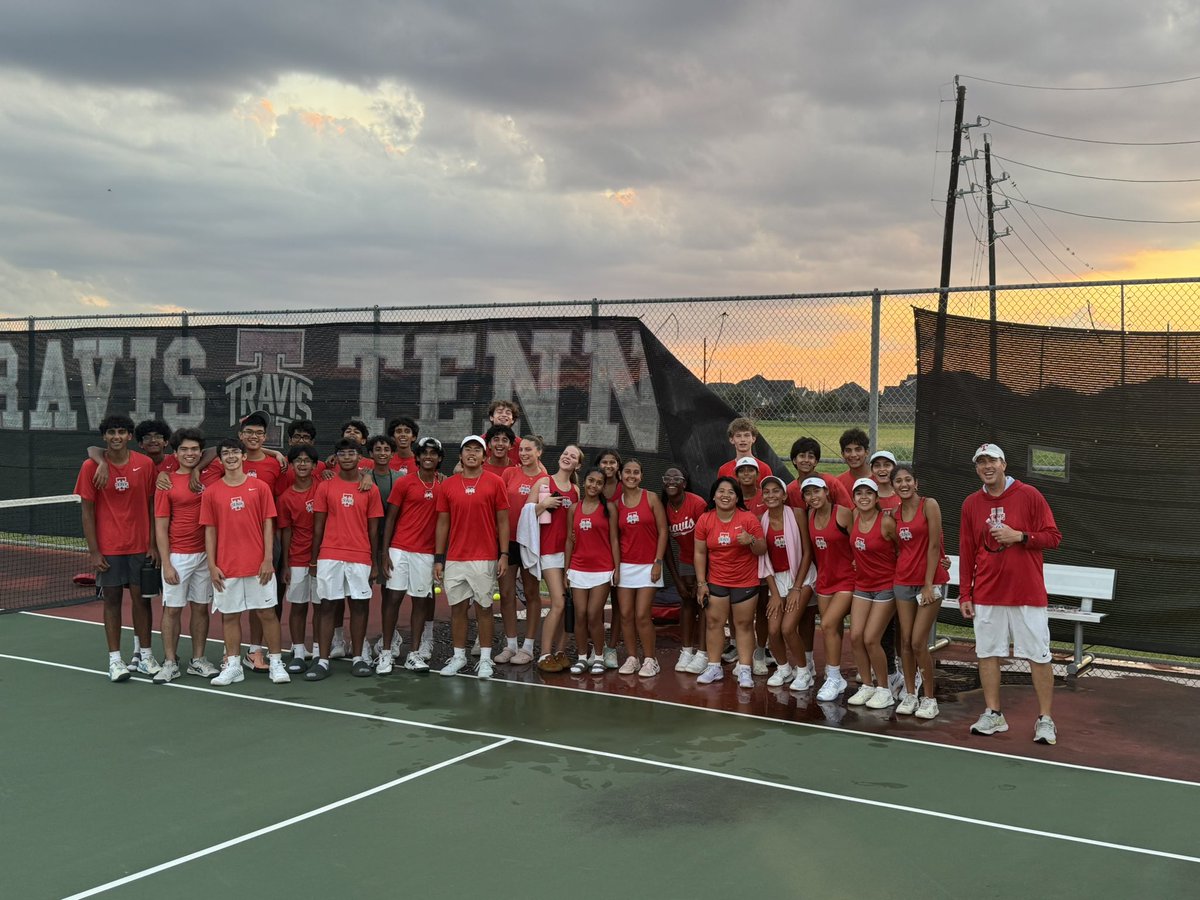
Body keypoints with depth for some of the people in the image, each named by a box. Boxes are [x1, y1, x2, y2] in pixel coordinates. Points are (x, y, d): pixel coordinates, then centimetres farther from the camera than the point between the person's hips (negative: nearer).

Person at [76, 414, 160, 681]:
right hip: (108, 548, -1)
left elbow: (152, 505, 5)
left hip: (140, 545, 1)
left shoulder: (145, 464, -1)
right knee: (112, 599, 4)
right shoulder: (91, 467, -4)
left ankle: (143, 655, 17)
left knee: (141, 597, 5)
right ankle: (115, 660, 10)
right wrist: (93, 550, -7)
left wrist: (154, 543, 0)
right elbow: (87, 510, -2)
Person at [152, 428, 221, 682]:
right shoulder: (167, 483, -4)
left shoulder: (212, 475, 2)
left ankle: (198, 661, 18)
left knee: (200, 607, 9)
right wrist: (166, 564, -9)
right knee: (172, 609, 1)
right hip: (178, 556, -3)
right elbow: (161, 527, -4)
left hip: (206, 554, 3)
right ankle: (170, 663, 10)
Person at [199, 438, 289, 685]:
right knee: (229, 615, 6)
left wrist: (268, 559, -6)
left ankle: (275, 663, 11)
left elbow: (268, 525, 1)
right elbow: (210, 530, 5)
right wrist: (212, 566, -1)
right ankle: (232, 666, 14)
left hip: (258, 564, -1)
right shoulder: (211, 492, 4)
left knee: (266, 612, 3)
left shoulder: (260, 487, 2)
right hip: (226, 567, 1)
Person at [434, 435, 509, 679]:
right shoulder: (448, 484, 6)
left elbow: (502, 521, 0)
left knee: (484, 607, 3)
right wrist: (438, 558, 4)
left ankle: (485, 659, 11)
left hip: (485, 558, -2)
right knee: (457, 607, 7)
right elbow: (442, 523, 8)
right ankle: (458, 657, 17)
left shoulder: (495, 482, -1)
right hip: (454, 559, 2)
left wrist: (504, 554, -7)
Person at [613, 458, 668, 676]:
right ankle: (631, 658, 14)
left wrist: (658, 562, -8)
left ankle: (650, 660, 6)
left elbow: (662, 531, -2)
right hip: (625, 565, 3)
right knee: (625, 615, 2)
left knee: (642, 616, -7)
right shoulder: (617, 503, 6)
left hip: (647, 565, -3)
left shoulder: (651, 498, -1)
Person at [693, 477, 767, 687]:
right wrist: (701, 583, -1)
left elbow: (762, 550, -4)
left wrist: (752, 540, -26)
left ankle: (744, 669, 7)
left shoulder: (748, 518, -9)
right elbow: (700, 553, 2)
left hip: (745, 582, -2)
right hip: (716, 582, 2)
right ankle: (714, 667, 13)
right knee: (713, 622, 4)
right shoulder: (705, 520, -3)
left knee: (744, 624, 2)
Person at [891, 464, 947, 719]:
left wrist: (928, 584, -15)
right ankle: (909, 695, 17)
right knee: (905, 641, 5)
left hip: (930, 581, -5)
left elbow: (934, 546, -12)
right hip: (904, 581, 5)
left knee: (918, 642, -7)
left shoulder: (929, 505, -9)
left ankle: (929, 699, 6)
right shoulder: (895, 514, 8)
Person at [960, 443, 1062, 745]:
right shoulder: (971, 504, 7)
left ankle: (1045, 719, 9)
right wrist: (964, 595, 7)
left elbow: (1053, 537, -3)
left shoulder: (1029, 495, -3)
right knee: (987, 654, 5)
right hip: (987, 595, 3)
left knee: (1039, 657, 0)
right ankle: (993, 715, 16)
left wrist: (1019, 536, -18)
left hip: (1028, 595, -3)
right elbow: (966, 553, 10)